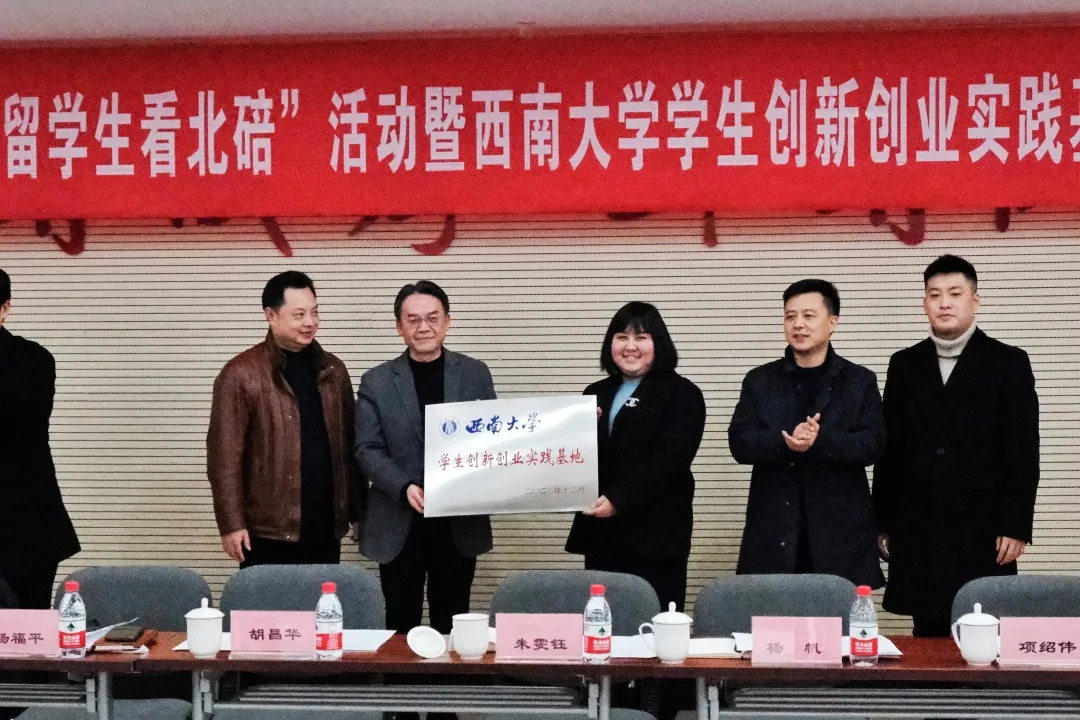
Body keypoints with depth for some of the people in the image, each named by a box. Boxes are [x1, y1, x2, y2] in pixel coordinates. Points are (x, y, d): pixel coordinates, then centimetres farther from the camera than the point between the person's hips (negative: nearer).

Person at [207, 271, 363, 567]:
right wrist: (231, 523, -12)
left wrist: (358, 509, 11)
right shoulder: (241, 373, -7)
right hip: (268, 531, -5)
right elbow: (225, 455, -8)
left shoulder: (333, 370, 10)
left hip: (325, 527, 5)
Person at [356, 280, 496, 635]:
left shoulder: (475, 374, 5)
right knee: (401, 626, 7)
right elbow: (367, 450, -2)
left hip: (460, 522, 1)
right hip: (399, 524, -1)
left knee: (451, 626, 10)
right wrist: (405, 487, -17)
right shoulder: (376, 382, 2)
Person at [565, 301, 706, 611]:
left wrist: (618, 500, -20)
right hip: (600, 530, 5)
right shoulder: (597, 394, 18)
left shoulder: (680, 393, -1)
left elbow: (670, 458, -13)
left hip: (655, 532, -5)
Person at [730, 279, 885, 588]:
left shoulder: (860, 381, 7)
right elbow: (739, 443, 0)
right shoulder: (760, 380, 9)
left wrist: (820, 440, -20)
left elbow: (873, 443, -4)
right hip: (775, 529, 1)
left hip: (840, 530, -1)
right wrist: (786, 441, -18)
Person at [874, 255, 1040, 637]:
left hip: (981, 529, -2)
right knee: (928, 633, 5)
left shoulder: (1008, 363, 2)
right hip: (917, 531, 3)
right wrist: (883, 523, 6)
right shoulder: (905, 365, 11)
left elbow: (1023, 454, -2)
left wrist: (1015, 526, -8)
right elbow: (890, 449, 10)